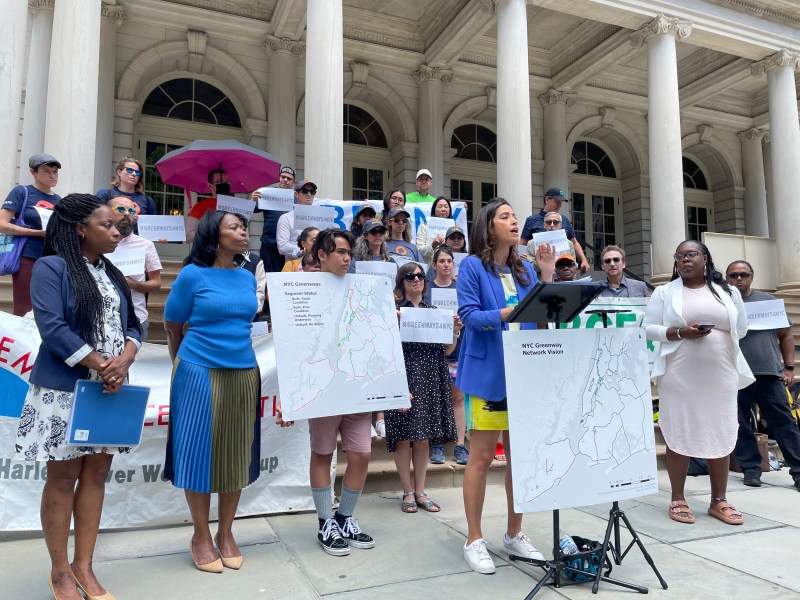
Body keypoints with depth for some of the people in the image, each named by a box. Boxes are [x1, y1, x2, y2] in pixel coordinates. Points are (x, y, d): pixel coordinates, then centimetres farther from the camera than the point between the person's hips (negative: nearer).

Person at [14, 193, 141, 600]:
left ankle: (83, 566, 22)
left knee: (96, 474, 10)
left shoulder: (112, 273, 12)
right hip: (65, 389, -6)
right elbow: (52, 328, -17)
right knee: (63, 476, 5)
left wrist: (124, 361, -12)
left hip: (109, 388, 6)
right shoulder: (50, 267, -7)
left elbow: (131, 325, 8)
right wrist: (101, 364, -19)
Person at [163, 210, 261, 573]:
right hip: (199, 374, -4)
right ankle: (201, 536, 21)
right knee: (200, 451, 4)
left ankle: (225, 533, 26)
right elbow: (172, 327, 3)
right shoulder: (192, 275, -6)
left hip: (244, 373, 5)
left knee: (236, 453, 10)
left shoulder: (248, 278, 7)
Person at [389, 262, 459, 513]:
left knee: (423, 437, 8)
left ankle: (420, 491, 20)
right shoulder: (394, 310, -1)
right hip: (403, 378, -4)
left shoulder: (434, 311, 12)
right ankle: (408, 492, 15)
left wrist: (455, 330, -1)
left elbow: (446, 351, 12)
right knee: (404, 436, 1)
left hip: (430, 380, 4)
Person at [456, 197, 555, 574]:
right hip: (487, 372, -6)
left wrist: (547, 274, 0)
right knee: (482, 457, 1)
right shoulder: (472, 266, -4)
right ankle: (474, 540, 14)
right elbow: (468, 316, -13)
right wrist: (508, 312, -26)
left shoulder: (525, 270, 13)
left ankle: (514, 535, 26)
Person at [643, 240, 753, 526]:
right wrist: (680, 334, -15)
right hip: (679, 376, -2)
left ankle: (719, 500, 17)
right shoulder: (665, 292, 4)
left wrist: (721, 338, 0)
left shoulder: (728, 291, 11)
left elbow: (741, 328, 14)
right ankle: (678, 499, 11)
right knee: (679, 434, 1)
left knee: (721, 435, 5)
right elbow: (648, 328, -2)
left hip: (720, 374, 3)